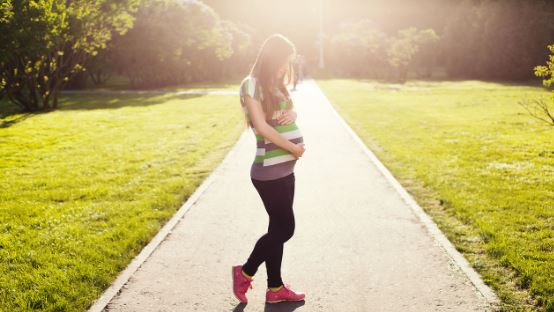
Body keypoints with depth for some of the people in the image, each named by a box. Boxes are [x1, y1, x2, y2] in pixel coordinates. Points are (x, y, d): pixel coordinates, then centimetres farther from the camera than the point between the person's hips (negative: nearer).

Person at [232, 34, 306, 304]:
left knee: (278, 228, 12)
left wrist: (291, 114, -3)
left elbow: (290, 112, 22)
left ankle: (276, 288, 22)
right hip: (269, 171, -9)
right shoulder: (251, 84, -11)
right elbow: (262, 126, -17)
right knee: (284, 228, -2)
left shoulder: (276, 85, 14)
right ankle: (245, 272, 16)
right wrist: (293, 148, -11)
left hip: (284, 169, 9)